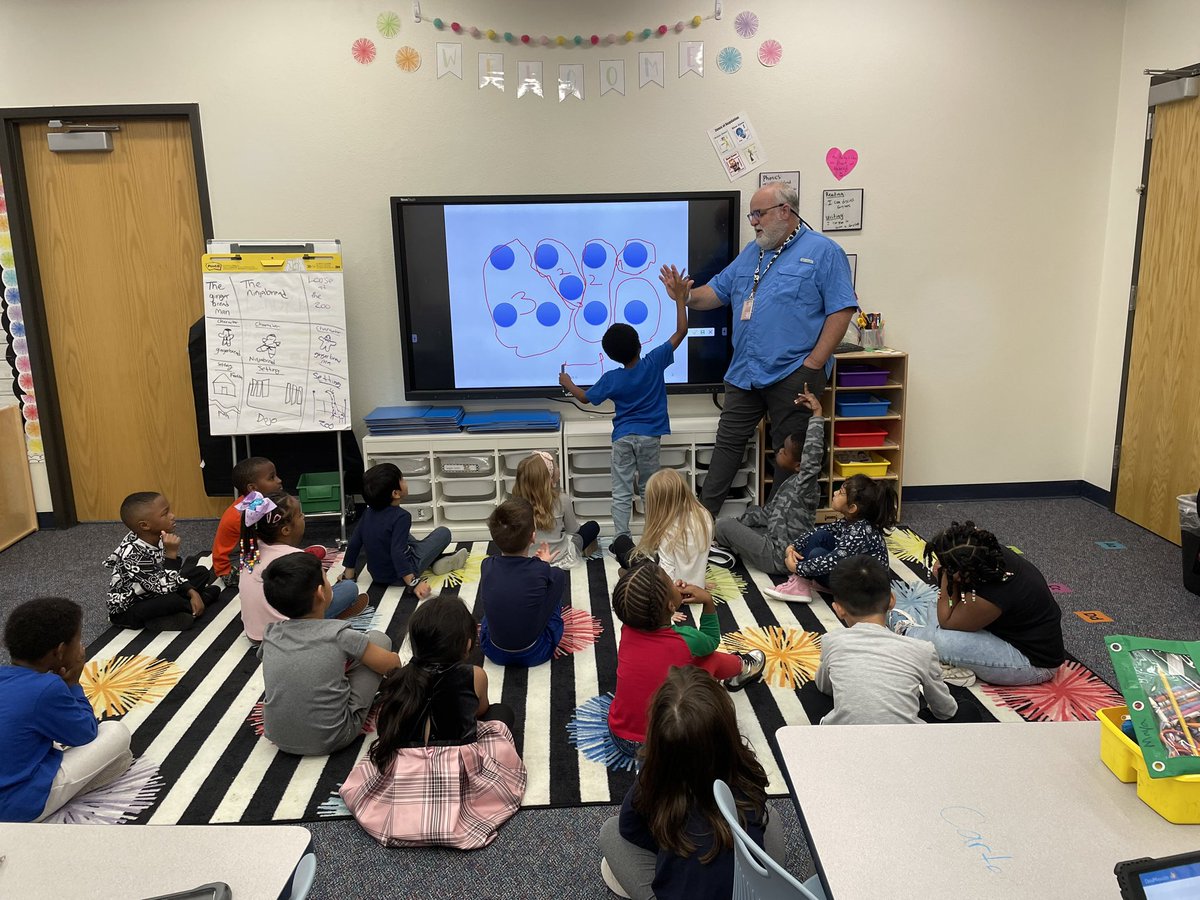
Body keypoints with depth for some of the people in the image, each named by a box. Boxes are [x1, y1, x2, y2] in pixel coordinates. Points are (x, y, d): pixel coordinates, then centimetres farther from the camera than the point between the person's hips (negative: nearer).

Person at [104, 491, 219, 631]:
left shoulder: (156, 538, -10)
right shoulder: (133, 555, -35)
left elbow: (172, 573, 3)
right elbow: (165, 589, -35)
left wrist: (192, 592, -11)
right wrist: (172, 553, -40)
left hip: (151, 594, 8)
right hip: (126, 610, -8)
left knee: (201, 572, 8)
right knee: (171, 600, -33)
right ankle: (192, 609, -4)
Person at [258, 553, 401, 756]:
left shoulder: (270, 634, -4)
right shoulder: (339, 634, -16)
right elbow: (391, 664, -3)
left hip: (278, 738, 5)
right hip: (330, 740, -4)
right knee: (378, 638, 7)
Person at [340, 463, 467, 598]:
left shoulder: (369, 513, -2)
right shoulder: (401, 516, -23)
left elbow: (354, 542, 3)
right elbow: (398, 552, -32)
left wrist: (349, 574, 14)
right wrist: (413, 583, -34)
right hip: (400, 577, -7)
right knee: (443, 532, -1)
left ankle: (436, 559, 28)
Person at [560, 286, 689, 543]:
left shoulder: (611, 379, -5)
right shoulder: (654, 362, -9)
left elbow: (585, 398, 9)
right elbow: (681, 331, -7)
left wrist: (567, 383, 26)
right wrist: (679, 299, -2)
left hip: (623, 437, 0)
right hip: (648, 436, 0)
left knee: (621, 493, 3)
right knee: (649, 489, 14)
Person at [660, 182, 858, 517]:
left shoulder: (822, 251, -4)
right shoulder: (752, 253, 16)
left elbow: (841, 310, -10)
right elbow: (718, 291, 16)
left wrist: (814, 363, -16)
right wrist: (687, 297, -6)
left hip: (793, 374, -6)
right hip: (745, 373, 6)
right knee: (728, 442, 9)